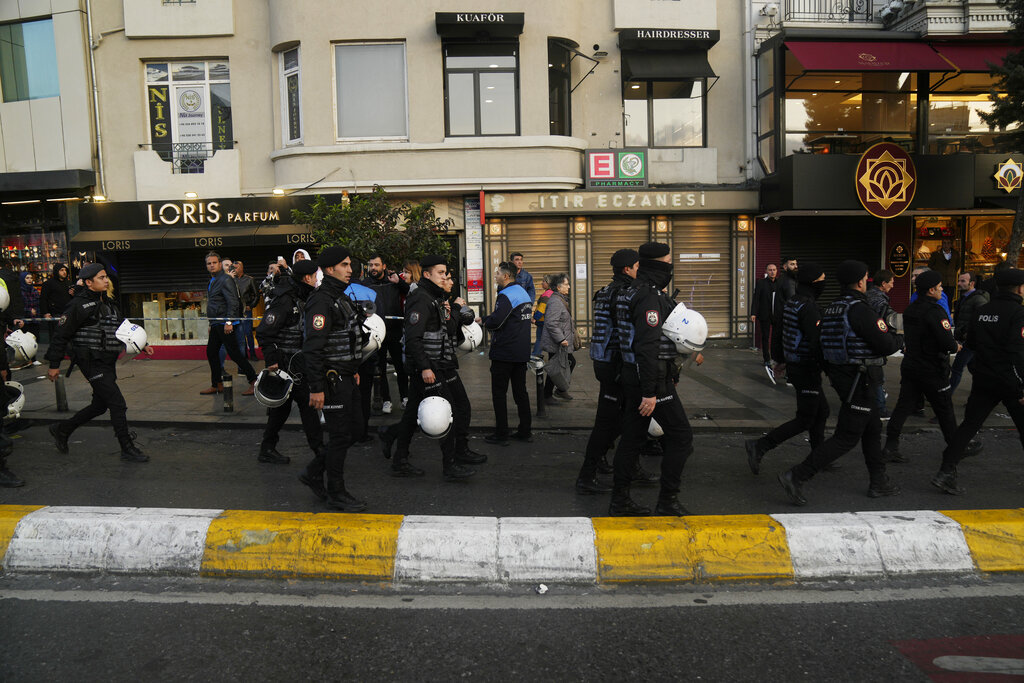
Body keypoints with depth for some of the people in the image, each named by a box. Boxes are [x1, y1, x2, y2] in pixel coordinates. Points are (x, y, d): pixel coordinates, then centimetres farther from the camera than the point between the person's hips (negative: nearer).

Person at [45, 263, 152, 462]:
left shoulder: (108, 303, 14)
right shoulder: (80, 305, -11)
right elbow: (61, 335, -8)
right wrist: (54, 365, -7)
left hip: (108, 363, 9)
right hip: (93, 363, -9)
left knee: (100, 405, 17)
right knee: (118, 404, -10)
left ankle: (61, 430, 36)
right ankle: (128, 449, -2)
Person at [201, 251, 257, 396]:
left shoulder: (226, 279, -10)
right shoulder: (212, 282, 18)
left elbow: (233, 302, -18)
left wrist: (229, 322, -24)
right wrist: (212, 324, 20)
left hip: (225, 324, -10)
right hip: (215, 324, 10)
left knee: (234, 353, -9)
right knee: (211, 352, 12)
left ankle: (254, 381, -4)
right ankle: (216, 385, 20)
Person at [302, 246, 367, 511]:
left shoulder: (342, 298, 15)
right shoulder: (321, 301, -17)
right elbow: (312, 348, -23)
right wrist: (316, 388, -25)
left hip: (347, 378, 10)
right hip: (332, 380, -10)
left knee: (353, 425, 15)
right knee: (340, 434, -1)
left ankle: (314, 472, 28)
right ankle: (336, 493, 13)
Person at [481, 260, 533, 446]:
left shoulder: (506, 295, -16)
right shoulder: (523, 292, 15)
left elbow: (495, 321, -25)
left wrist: (485, 321, -3)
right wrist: (486, 319, 8)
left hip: (505, 352, -9)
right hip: (522, 352, 9)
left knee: (499, 392, 0)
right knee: (520, 391, 13)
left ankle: (501, 434, 3)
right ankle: (525, 431, 17)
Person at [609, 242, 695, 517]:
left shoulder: (633, 291, 14)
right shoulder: (650, 296, -18)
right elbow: (648, 346, -24)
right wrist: (650, 392, -26)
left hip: (631, 373, 10)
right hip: (652, 378, -10)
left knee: (631, 436, 13)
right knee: (681, 436, 0)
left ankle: (620, 499, 20)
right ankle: (668, 502, 6)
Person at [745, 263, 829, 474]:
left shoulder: (791, 302, 10)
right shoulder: (808, 307, -20)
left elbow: (781, 332, 18)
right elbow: (817, 341, -26)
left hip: (793, 364, 10)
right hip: (807, 369, -10)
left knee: (821, 411, 19)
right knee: (804, 420, -3)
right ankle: (759, 447, -6)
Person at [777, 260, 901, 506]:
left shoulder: (832, 308, 8)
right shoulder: (859, 310, -19)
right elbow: (887, 345, -17)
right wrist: (893, 338, 4)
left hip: (839, 374, 9)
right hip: (859, 381, -9)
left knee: (872, 428, 21)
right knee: (846, 438, -4)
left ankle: (879, 482, 33)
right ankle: (797, 477, -8)